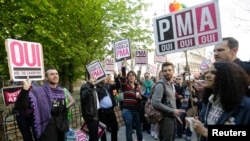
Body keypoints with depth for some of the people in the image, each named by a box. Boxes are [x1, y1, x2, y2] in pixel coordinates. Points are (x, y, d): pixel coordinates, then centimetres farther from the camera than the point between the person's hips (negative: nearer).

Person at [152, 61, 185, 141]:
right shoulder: (160, 85, -18)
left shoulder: (172, 84, 11)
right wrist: (172, 111, -22)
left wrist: (175, 113, 10)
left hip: (172, 117, 9)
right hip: (165, 118, -9)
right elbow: (156, 103, -27)